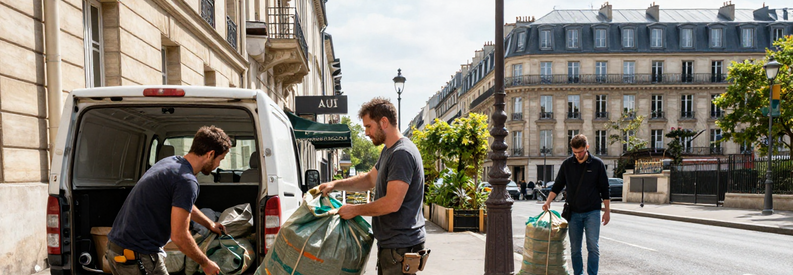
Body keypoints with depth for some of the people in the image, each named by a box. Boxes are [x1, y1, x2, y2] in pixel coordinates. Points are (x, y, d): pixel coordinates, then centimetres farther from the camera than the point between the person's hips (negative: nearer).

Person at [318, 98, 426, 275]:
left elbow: (392, 203, -25)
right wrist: (335, 185, 13)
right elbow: (370, 179, 25)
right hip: (390, 245, 10)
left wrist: (354, 210, -13)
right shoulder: (388, 151, 13)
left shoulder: (402, 153, -20)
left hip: (400, 247, -10)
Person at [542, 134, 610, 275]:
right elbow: (557, 186, 8)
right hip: (574, 213, 2)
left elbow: (604, 189, 4)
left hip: (592, 212, -2)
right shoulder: (567, 164, 3)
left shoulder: (597, 164, -2)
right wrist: (548, 201, -5)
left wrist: (607, 210, 3)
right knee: (575, 249, 6)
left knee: (593, 246, -7)